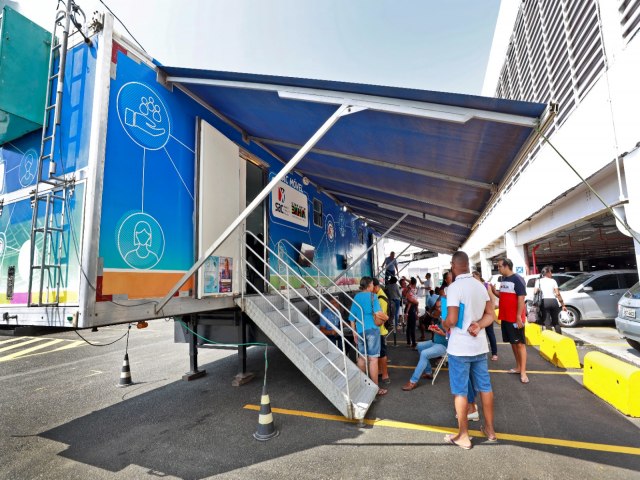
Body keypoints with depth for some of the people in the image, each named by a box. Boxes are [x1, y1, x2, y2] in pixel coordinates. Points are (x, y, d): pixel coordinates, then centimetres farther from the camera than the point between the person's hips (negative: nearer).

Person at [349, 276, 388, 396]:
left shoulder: (356, 297, 11)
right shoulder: (372, 296, -5)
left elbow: (352, 318, 12)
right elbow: (378, 313, -19)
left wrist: (354, 333, 19)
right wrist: (386, 317, 1)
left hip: (360, 331, 6)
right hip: (372, 330, -6)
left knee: (362, 357, 17)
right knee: (373, 358, -1)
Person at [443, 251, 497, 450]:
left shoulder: (454, 287, -19)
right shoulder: (481, 286, 5)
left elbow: (452, 320, -21)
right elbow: (490, 315, 8)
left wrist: (443, 324, -1)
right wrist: (478, 325, -6)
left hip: (460, 347, -7)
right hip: (479, 345, 7)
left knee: (460, 391, 5)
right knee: (485, 387, 18)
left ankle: (463, 436, 16)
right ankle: (490, 429, 33)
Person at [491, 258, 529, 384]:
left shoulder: (517, 279, -14)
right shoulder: (503, 279, 10)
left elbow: (521, 298, -17)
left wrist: (519, 316, -20)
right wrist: (494, 291, -1)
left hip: (515, 318, -8)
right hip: (505, 317, 8)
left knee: (520, 343, 0)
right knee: (513, 342, 15)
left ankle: (523, 372, 6)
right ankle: (518, 367, 27)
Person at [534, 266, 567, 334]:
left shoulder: (539, 281, 9)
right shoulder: (553, 281, 12)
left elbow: (535, 292, -3)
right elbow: (557, 294, 5)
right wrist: (563, 305, 8)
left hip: (545, 301, -2)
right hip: (553, 301, 2)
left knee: (547, 322, -2)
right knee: (555, 322, 15)